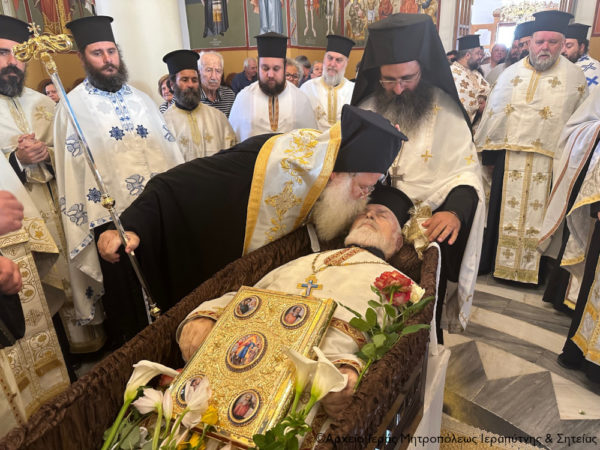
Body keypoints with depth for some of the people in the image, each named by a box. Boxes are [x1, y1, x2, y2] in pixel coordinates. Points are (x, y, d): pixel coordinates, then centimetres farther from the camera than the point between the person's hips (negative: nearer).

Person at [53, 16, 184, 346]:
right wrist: (84, 218, -10)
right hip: (112, 216, -4)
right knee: (123, 297, 10)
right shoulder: (73, 105, -3)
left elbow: (168, 148, 10)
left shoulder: (139, 98, 11)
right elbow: (70, 169, -5)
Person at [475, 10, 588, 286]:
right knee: (501, 210, 8)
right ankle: (491, 261, 21)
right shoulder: (510, 74, 10)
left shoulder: (575, 77, 4)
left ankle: (532, 268, 18)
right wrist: (484, 150, 8)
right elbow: (491, 113, 11)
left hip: (547, 160, -2)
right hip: (507, 156, 2)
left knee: (538, 215, 4)